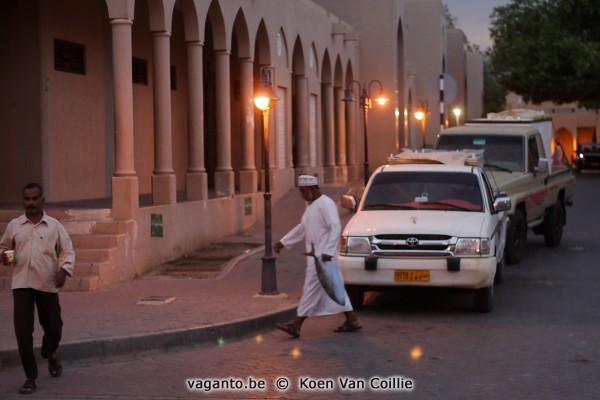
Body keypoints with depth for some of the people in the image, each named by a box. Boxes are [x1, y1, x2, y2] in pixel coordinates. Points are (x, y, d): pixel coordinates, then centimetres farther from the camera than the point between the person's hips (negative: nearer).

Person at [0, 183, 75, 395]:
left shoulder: (54, 225, 4)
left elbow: (67, 251, 5)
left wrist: (64, 269, -12)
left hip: (48, 284, 0)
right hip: (22, 284, 0)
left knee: (53, 327, 11)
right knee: (22, 330, -7)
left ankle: (50, 353, 46)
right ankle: (31, 378, 1)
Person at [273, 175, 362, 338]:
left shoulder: (325, 204, -14)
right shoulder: (311, 205, 18)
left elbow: (335, 227, -22)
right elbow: (302, 228, 26)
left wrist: (328, 251, -28)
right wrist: (283, 242, 25)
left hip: (323, 255, -10)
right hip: (314, 255, 10)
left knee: (311, 289, -8)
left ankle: (296, 325, -7)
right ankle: (352, 321, 17)